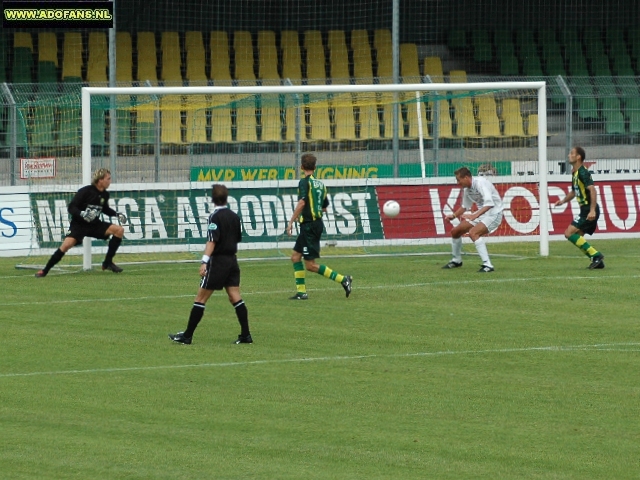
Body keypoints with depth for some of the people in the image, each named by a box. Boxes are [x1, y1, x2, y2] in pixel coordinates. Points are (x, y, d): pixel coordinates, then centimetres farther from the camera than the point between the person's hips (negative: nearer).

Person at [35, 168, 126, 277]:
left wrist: (117, 214, 11)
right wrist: (81, 214, -34)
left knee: (119, 230, -9)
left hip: (94, 224, 6)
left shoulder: (105, 195, 4)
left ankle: (107, 263, 0)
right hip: (78, 224, -6)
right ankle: (44, 271, -15)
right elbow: (71, 208, -17)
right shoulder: (85, 191, -17)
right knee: (67, 244, -27)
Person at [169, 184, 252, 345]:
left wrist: (205, 261, -26)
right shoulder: (234, 216, 10)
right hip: (232, 261, 7)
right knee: (235, 298, 6)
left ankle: (187, 336, 1)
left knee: (200, 299, -2)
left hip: (217, 261, -7)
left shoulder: (215, 216, -12)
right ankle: (246, 335, 0)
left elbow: (212, 241, -21)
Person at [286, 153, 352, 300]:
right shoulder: (320, 184, 13)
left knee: (310, 265, -7)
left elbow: (301, 203, -23)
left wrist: (291, 222, -19)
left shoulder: (305, 182, -11)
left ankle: (342, 279, -12)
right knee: (295, 256, 14)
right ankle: (301, 292, 12)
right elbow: (324, 207, 19)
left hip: (309, 225, -9)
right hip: (317, 223, 9)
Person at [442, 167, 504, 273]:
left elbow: (489, 203, -37)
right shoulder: (467, 189, 3)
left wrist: (474, 216, -45)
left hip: (493, 213, -9)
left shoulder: (480, 183, -24)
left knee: (473, 233, -31)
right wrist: (454, 215, 5)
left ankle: (487, 265, -30)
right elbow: (465, 207, 21)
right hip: (481, 213, 9)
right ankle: (456, 261, 33)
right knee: (455, 231, 10)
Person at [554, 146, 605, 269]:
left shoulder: (583, 173, -15)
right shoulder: (575, 173, 16)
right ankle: (598, 261, 12)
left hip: (589, 211, -10)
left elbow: (592, 190, -24)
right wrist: (563, 201, 15)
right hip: (585, 210, 10)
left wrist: (592, 210, -32)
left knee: (569, 233, -15)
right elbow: (574, 191, 31)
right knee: (577, 238, 12)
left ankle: (596, 255, -15)